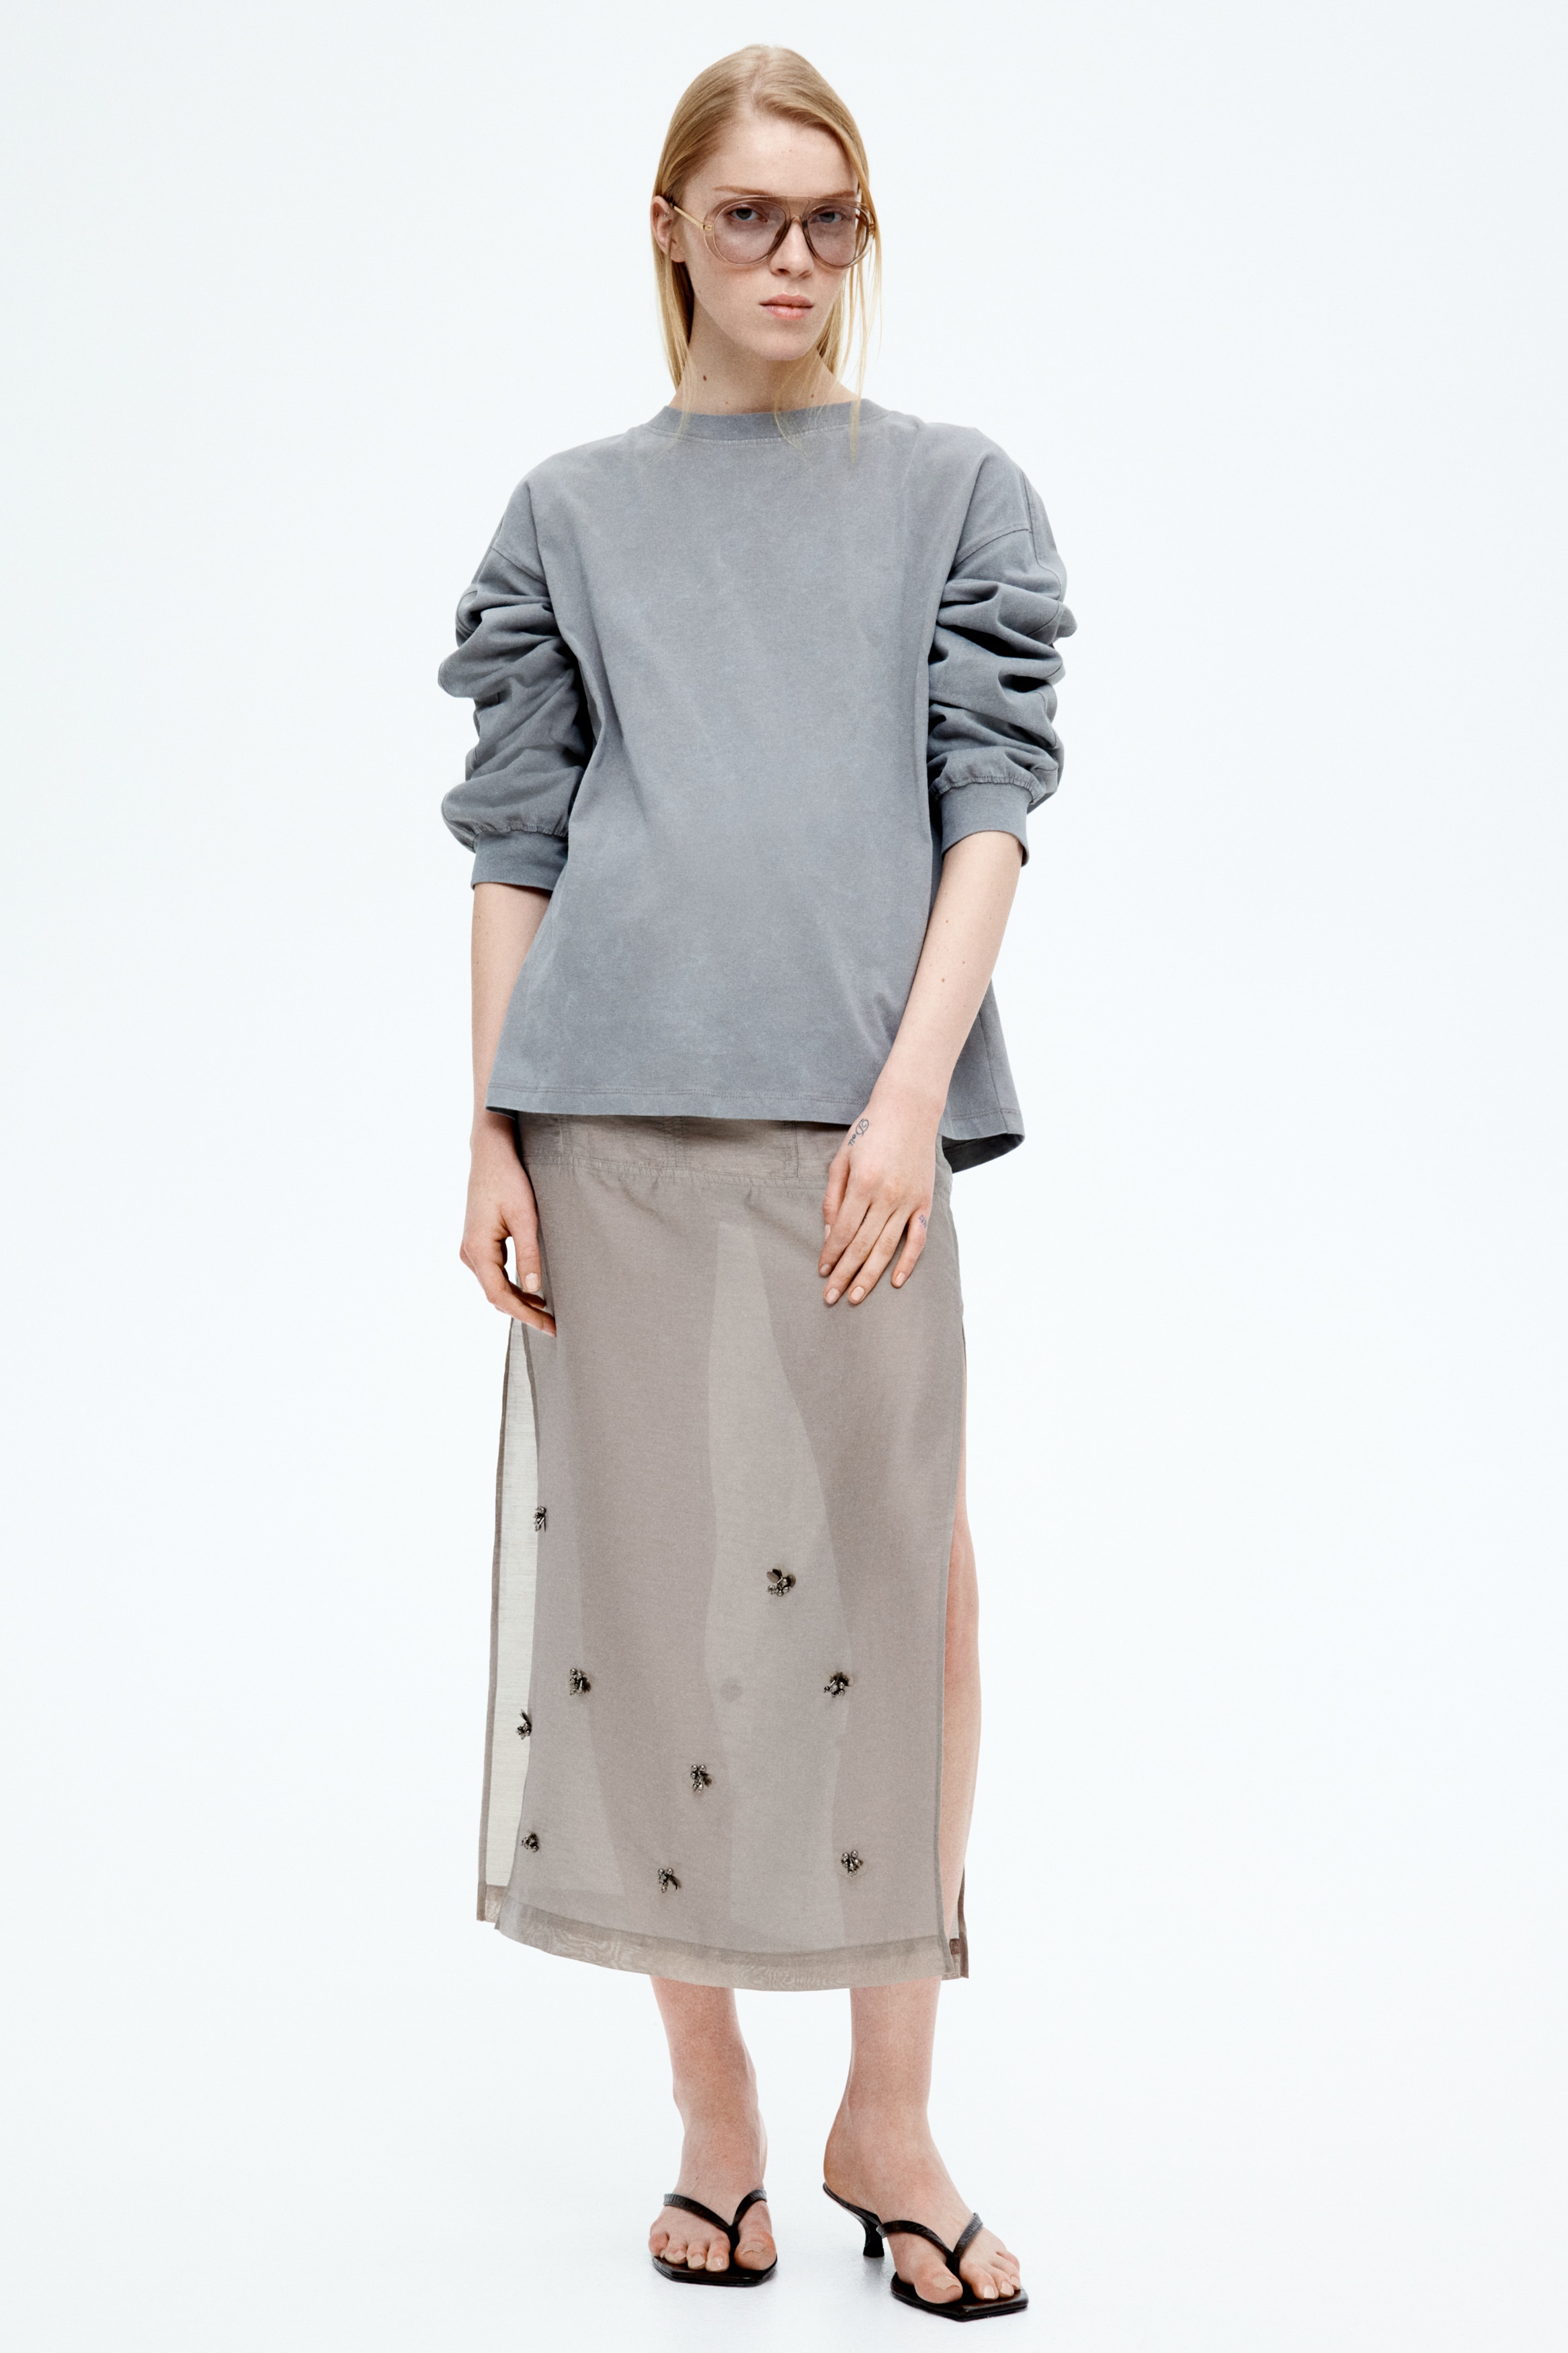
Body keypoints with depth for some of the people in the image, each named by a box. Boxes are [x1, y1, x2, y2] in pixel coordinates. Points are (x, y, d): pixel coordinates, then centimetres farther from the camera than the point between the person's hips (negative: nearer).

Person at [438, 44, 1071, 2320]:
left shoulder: (954, 489, 14)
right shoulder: (572, 514, 15)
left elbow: (992, 793, 4)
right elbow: (516, 841, 10)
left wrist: (913, 1090, -9)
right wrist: (492, 1141, 1)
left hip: (851, 1111, -1)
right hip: (612, 1107, 1)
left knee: (885, 1575, -2)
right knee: (648, 1579, 3)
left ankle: (888, 2117, 12)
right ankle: (711, 2115, 16)